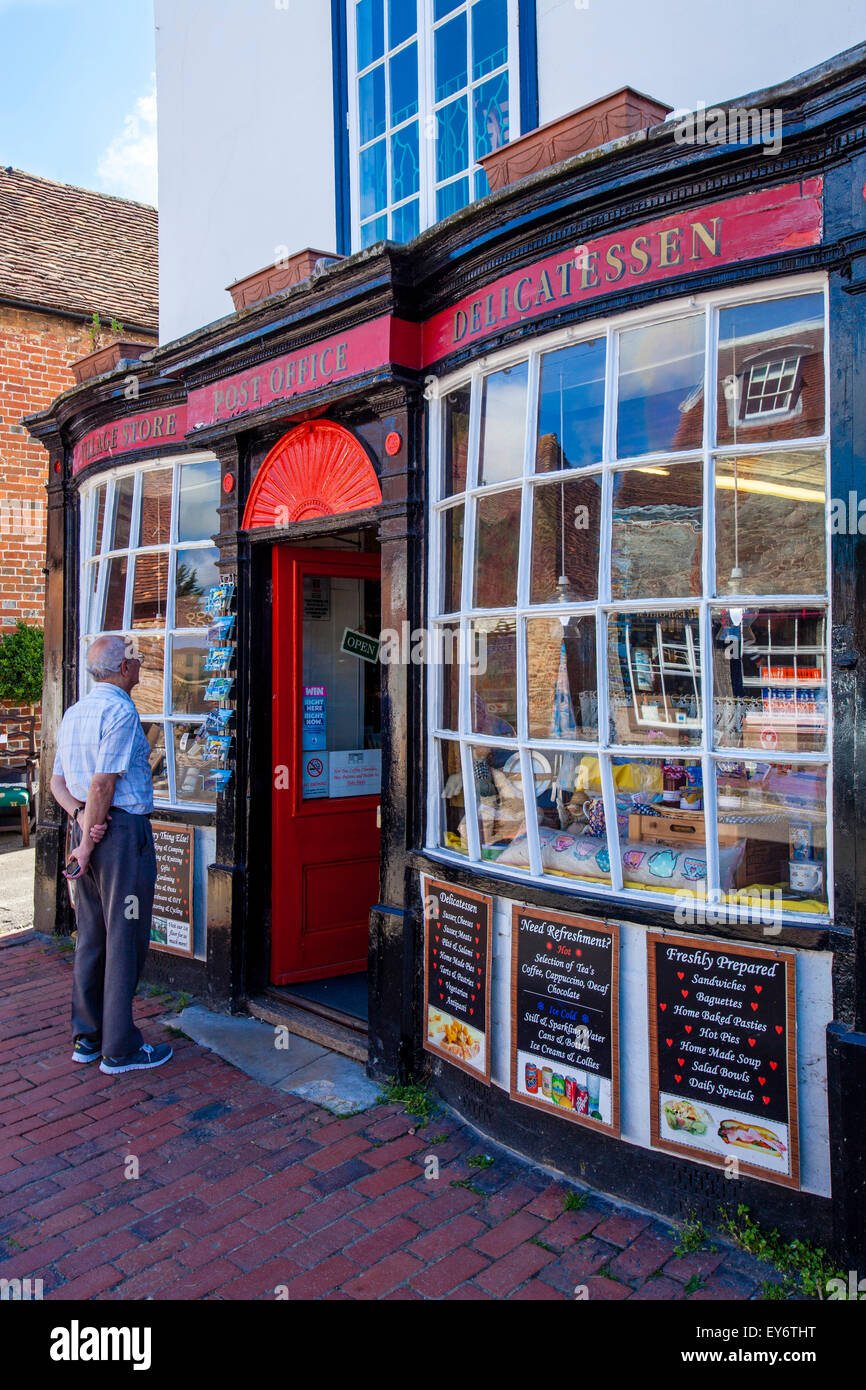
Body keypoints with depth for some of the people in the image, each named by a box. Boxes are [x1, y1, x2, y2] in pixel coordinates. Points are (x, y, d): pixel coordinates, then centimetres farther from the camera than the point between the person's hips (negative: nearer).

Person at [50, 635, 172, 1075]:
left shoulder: (73, 713, 14)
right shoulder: (120, 712, -14)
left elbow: (58, 782, 14)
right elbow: (102, 784, -19)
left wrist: (81, 816, -1)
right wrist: (88, 847, -13)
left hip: (86, 827, 9)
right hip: (122, 829, -9)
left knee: (91, 938, 15)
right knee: (125, 940, -1)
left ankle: (86, 1037, 24)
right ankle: (119, 1049, 7)